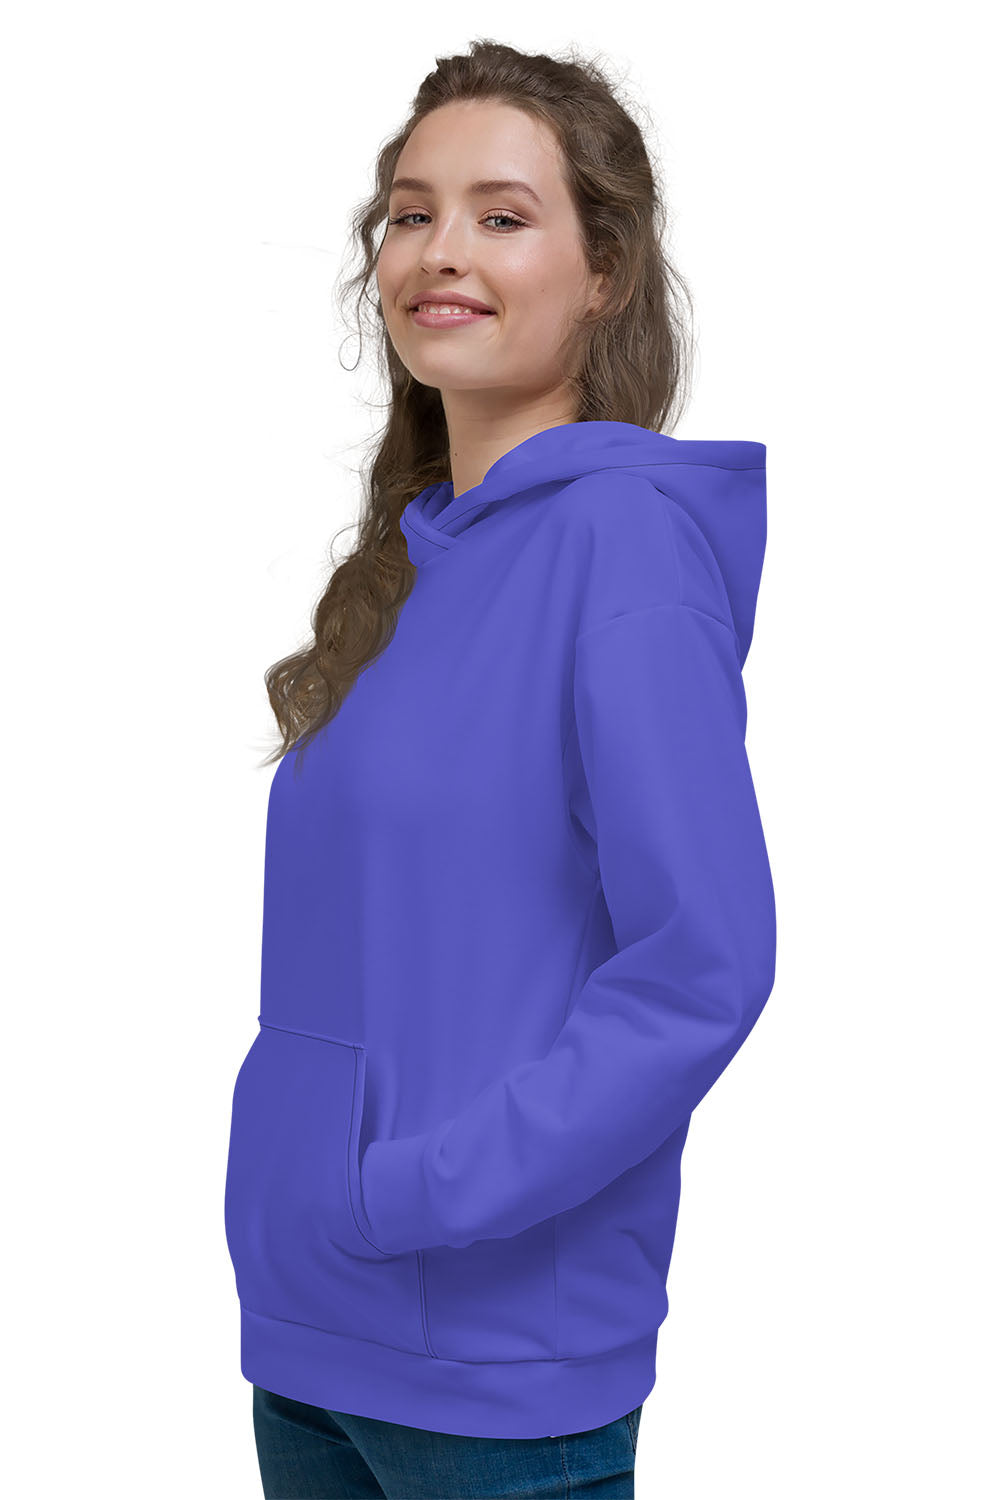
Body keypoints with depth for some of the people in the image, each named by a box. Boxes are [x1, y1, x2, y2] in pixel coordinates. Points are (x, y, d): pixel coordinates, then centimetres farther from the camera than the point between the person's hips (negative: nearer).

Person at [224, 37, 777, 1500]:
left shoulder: (623, 531, -14)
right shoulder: (409, 560, 10)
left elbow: (706, 958, -21)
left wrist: (416, 1192, -20)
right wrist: (299, 1172, 7)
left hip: (498, 1362, -7)